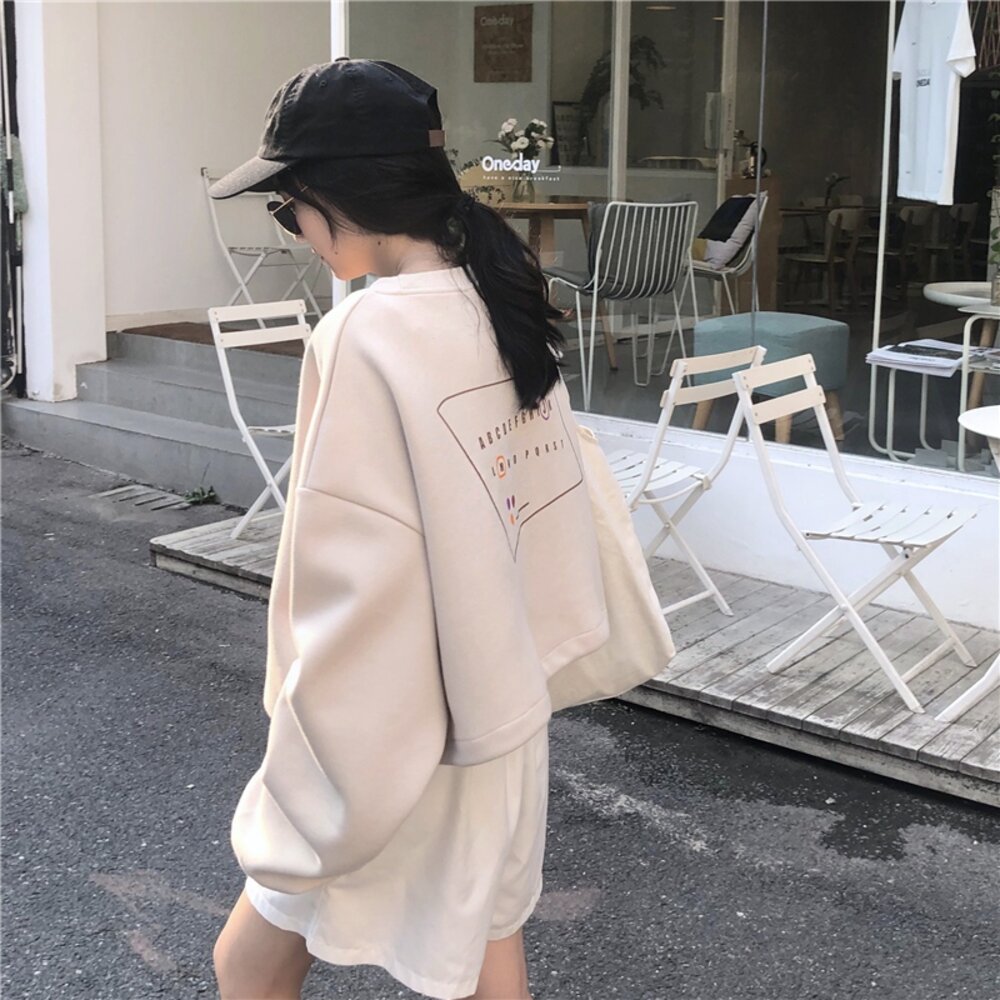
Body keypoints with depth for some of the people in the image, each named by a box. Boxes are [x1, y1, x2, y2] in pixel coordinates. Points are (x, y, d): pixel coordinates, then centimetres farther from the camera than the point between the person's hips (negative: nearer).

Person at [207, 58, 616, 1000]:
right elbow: (551, 508, 7)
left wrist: (313, 801, -15)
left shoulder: (366, 338, -23)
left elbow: (357, 588, -24)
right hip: (500, 705, 8)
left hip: (388, 735, -8)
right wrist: (519, 657, 15)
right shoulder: (505, 310, 1)